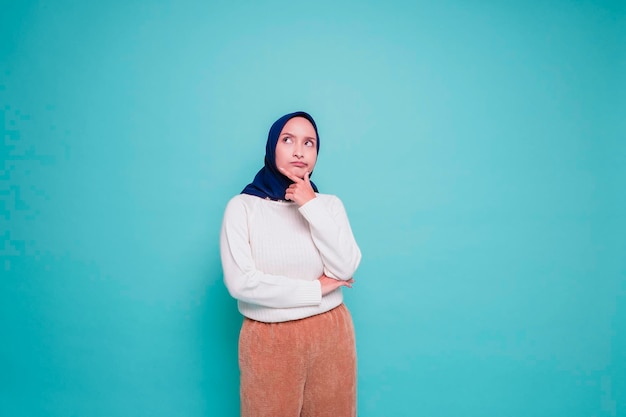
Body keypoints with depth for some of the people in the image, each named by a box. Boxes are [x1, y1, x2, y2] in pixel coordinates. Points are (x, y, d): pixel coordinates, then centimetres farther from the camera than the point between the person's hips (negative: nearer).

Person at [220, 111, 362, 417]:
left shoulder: (329, 204, 3)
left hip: (331, 336, 3)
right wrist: (316, 290, -11)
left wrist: (311, 206, -15)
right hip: (269, 341, -2)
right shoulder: (243, 206, -7)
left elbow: (345, 269, -9)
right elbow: (241, 282, -16)